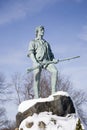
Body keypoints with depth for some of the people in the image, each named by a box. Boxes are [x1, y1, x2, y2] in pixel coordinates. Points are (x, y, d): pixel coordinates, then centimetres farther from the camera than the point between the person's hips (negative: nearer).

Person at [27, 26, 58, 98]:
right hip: (37, 62, -3)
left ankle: (53, 92, -28)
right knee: (37, 80, -10)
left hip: (46, 61, 3)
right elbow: (30, 53, 1)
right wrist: (35, 62, -17)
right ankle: (36, 97, -10)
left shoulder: (46, 43, 33)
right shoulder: (33, 42, 18)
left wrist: (54, 59, 3)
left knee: (55, 71, -25)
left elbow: (51, 54, 28)